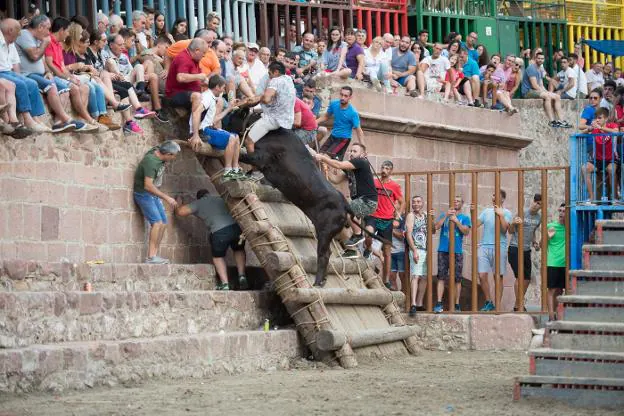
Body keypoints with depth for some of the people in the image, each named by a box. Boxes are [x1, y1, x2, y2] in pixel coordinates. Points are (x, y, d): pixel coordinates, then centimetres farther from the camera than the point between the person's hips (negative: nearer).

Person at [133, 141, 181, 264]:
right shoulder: (151, 161, -29)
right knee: (157, 222, -20)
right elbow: (148, 186, -31)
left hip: (154, 194, 9)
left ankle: (154, 255, 5)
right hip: (143, 194, -9)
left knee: (163, 223, 5)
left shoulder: (159, 151, -4)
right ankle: (151, 257, -22)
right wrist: (166, 198, -27)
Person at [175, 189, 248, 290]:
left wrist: (178, 204, 37)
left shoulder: (198, 203, 17)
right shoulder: (219, 199, 29)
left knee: (218, 256, 23)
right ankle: (242, 276, 19)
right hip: (236, 227, 3)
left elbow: (180, 212, 17)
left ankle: (225, 283, 9)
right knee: (239, 250, 32)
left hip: (219, 232, -3)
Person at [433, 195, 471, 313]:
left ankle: (457, 305, 8)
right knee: (441, 277, -6)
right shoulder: (444, 215, 16)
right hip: (443, 250, 1)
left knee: (457, 279, 1)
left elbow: (466, 231, -3)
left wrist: (456, 221, -11)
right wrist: (446, 215, -8)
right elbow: (436, 226, 1)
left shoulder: (465, 218, 11)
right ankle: (439, 304, -9)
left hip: (457, 251, -1)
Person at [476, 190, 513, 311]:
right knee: (482, 276, -2)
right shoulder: (486, 211, 16)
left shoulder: (506, 213, 3)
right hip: (484, 246, 4)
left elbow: (504, 229, -9)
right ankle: (488, 302, 11)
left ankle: (497, 305, 3)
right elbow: (476, 225, 8)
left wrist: (500, 216, -17)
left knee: (497, 276, -2)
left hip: (499, 247, -4)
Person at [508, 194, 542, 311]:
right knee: (520, 277, -13)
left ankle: (517, 305, 20)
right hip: (515, 249, -7)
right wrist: (513, 223, -27)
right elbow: (511, 231, -6)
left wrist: (535, 242, 8)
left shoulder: (539, 218, 10)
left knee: (527, 279, 8)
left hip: (527, 250, 7)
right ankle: (519, 305, -12)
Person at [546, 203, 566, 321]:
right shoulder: (550, 226, 2)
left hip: (566, 263, 3)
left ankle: (556, 313, 17)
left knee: (560, 290, 7)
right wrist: (548, 237, -13)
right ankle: (551, 315, -7)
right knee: (553, 290, -5)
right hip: (553, 263, -3)